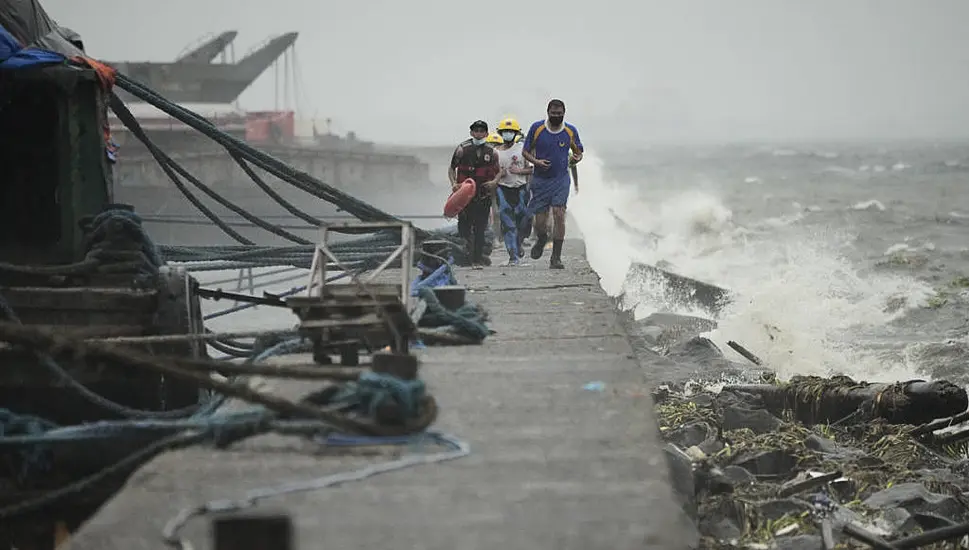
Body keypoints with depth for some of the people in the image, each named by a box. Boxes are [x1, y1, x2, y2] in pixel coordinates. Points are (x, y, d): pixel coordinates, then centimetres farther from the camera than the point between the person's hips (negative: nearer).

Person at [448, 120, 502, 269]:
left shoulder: (491, 152, 5)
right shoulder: (462, 149, -1)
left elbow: (498, 171, 16)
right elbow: (452, 168, 8)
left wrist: (494, 182, -4)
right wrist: (454, 183, -8)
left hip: (483, 196, 1)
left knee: (480, 229, -1)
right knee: (464, 227, -2)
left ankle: (477, 261, 1)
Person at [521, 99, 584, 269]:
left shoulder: (571, 131, -1)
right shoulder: (537, 128, -4)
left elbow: (578, 151, 13)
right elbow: (525, 151, 4)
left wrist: (577, 157, -12)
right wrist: (536, 161, -15)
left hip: (561, 180, 0)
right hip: (540, 180, 0)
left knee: (559, 215, -13)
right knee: (539, 221, 3)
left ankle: (556, 258, -8)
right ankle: (541, 239, 40)